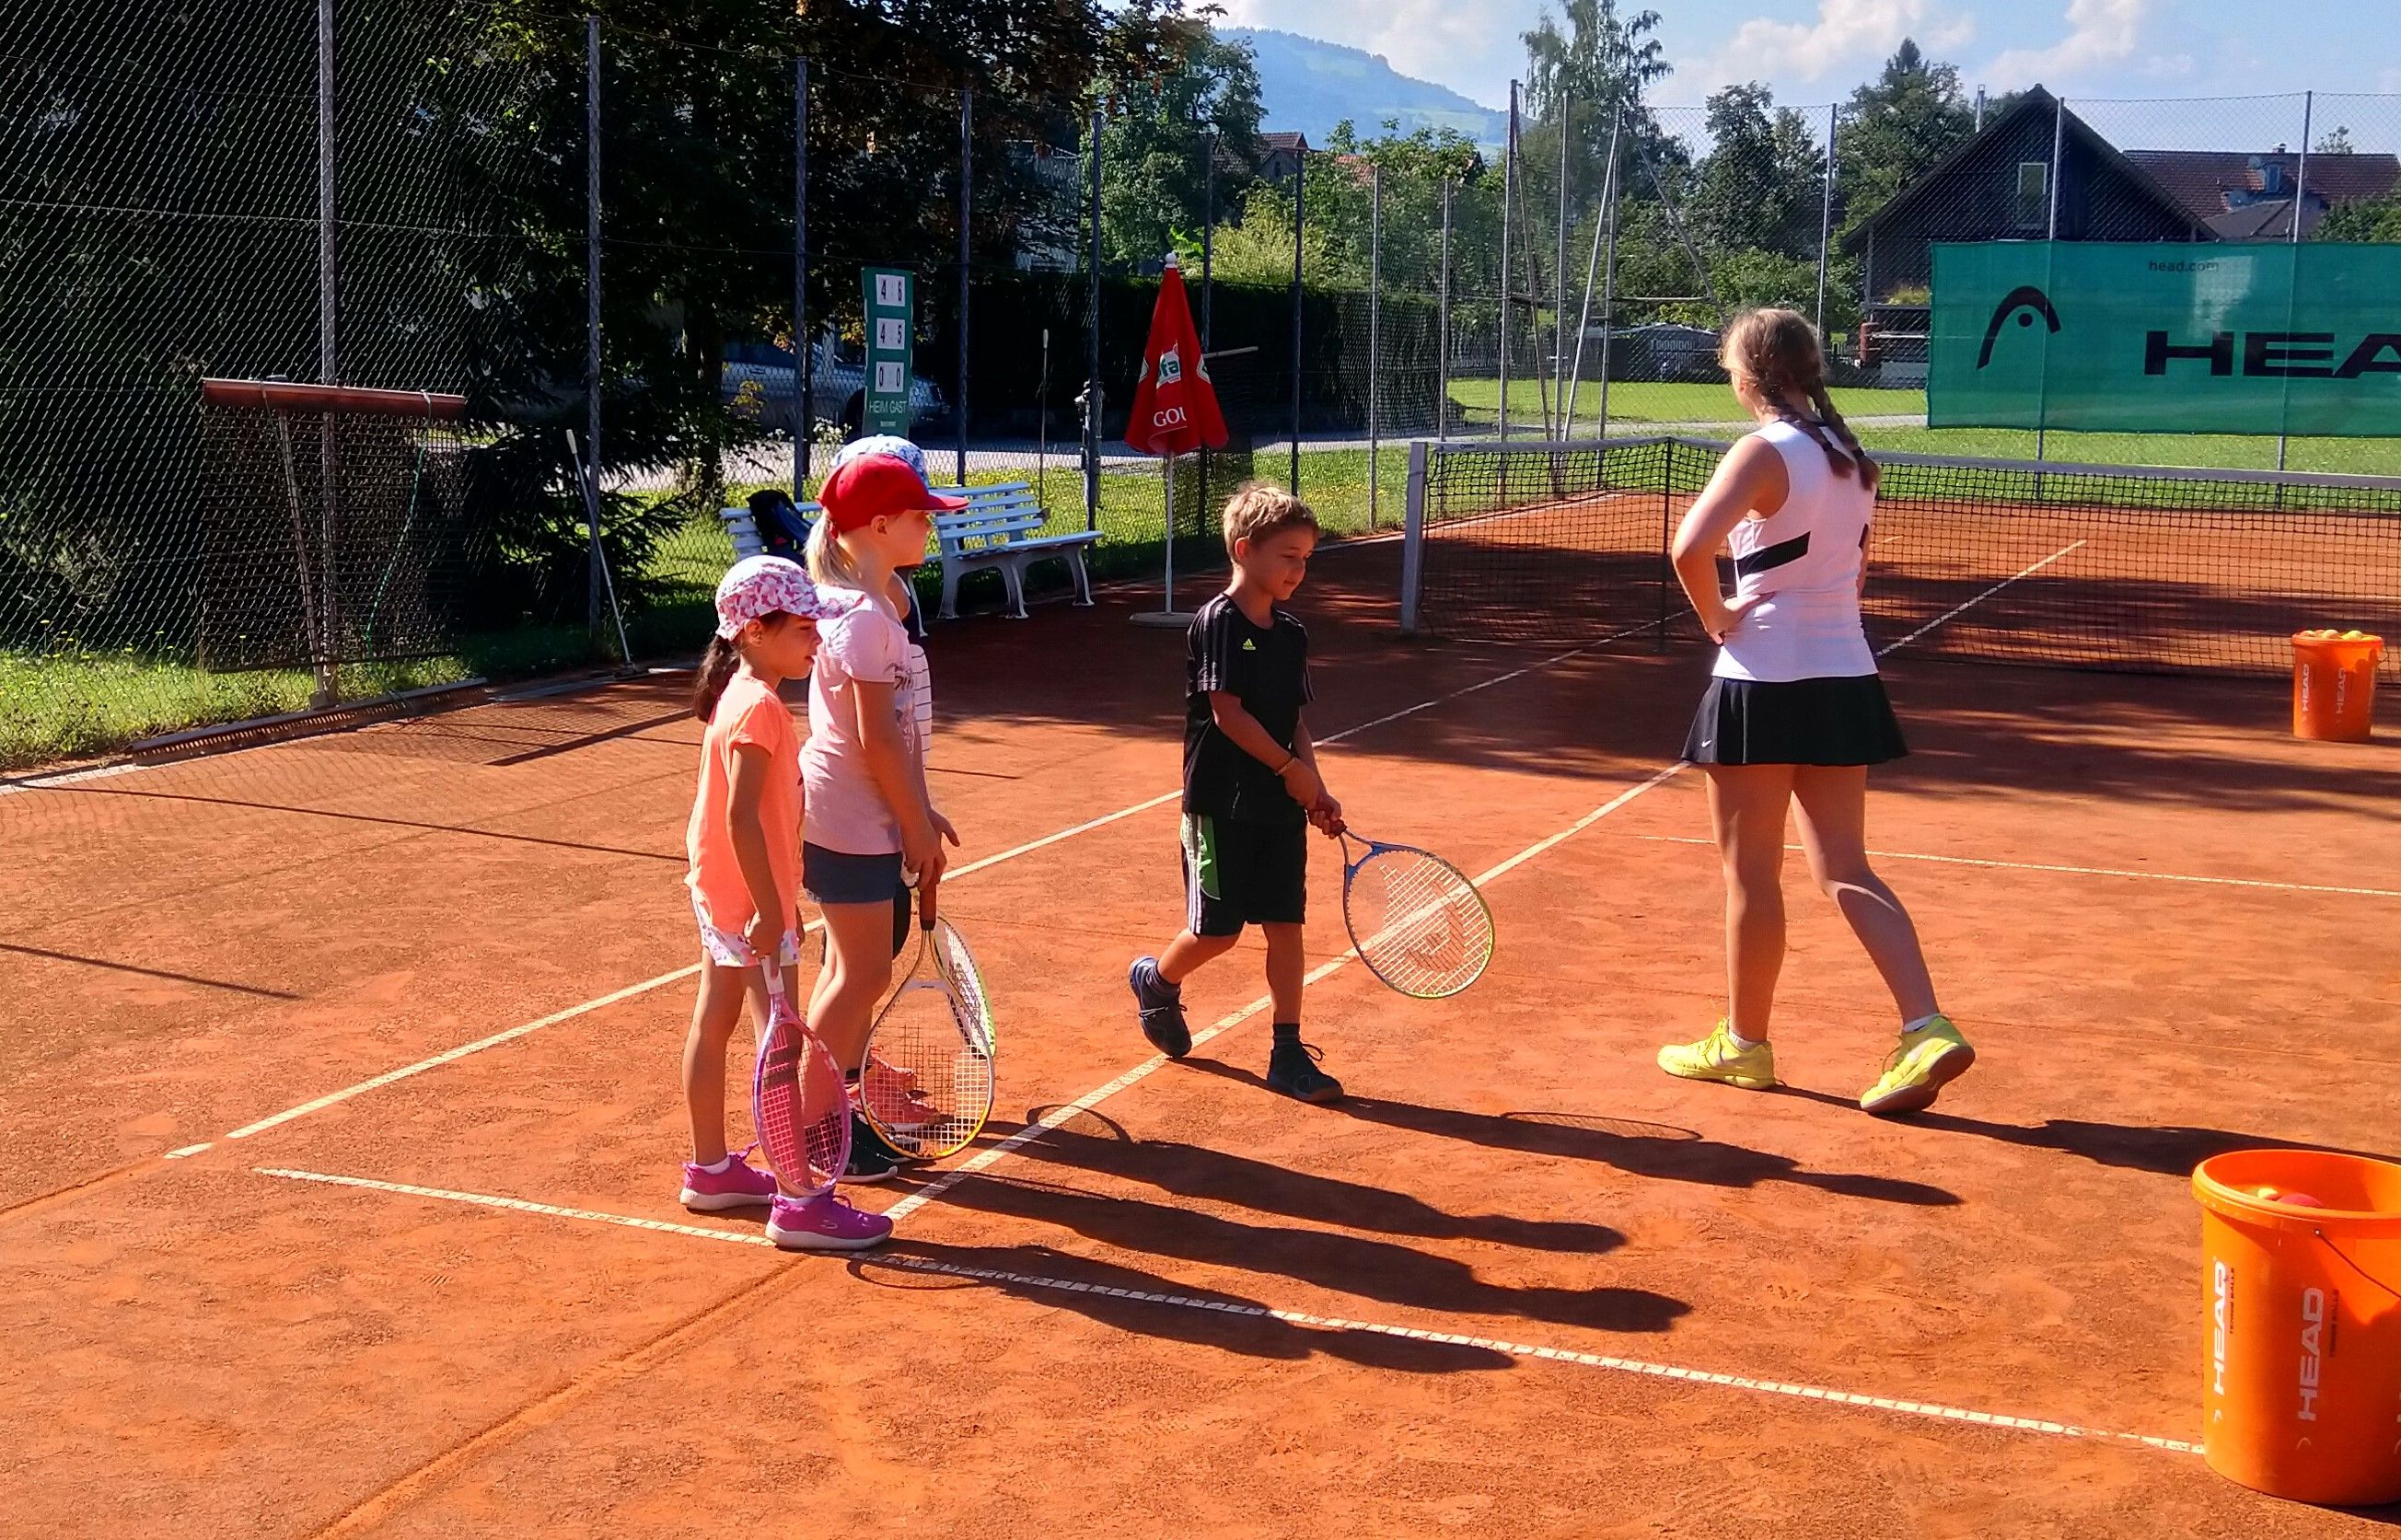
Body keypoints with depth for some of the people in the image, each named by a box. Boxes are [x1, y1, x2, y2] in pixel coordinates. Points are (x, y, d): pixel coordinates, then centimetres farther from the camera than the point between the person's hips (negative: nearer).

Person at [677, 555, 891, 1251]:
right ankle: (798, 1205, -3)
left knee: (713, 1024, 17)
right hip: (749, 902, -10)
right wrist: (770, 911, -26)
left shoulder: (741, 696, 10)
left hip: (723, 897, 10)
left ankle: (710, 1169, 30)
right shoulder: (759, 707, -21)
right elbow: (742, 818, -27)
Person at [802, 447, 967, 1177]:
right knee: (862, 975, -2)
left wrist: (921, 811, 16)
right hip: (852, 823, -10)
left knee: (854, 967, 18)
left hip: (868, 820, 10)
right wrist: (917, 828, -14)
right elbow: (877, 740, -21)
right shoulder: (864, 617, -20)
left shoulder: (871, 607, 11)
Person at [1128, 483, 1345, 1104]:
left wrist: (1316, 790, -1)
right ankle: (1156, 982, 32)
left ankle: (1288, 1055, 10)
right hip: (1224, 806, -6)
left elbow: (1294, 721, 11)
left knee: (1286, 927, 4)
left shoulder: (1290, 633, 9)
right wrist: (1290, 767, -15)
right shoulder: (1219, 623, -12)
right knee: (1216, 932, 2)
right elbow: (1227, 712, -17)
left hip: (1281, 807, 6)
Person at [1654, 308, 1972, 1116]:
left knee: (1751, 873, 7)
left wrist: (1717, 619, -13)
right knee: (1845, 871, 10)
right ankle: (1928, 1031, -2)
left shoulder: (1765, 453, -14)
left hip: (1765, 679, -7)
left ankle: (1744, 1044, 18)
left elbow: (1691, 547, -28)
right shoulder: (1851, 457, 9)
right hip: (1845, 678, 7)